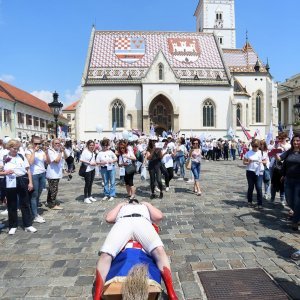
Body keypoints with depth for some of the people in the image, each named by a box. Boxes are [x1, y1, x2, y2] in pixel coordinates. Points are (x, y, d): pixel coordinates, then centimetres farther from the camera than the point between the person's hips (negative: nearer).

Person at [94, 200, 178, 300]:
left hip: (143, 222, -1)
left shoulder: (145, 206, 42)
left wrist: (148, 204, 33)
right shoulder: (122, 207, 44)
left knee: (159, 251, -31)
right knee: (105, 255, -29)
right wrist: (119, 205, 34)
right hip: (122, 222, 1)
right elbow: (109, 218, 25)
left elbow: (159, 217, 23)